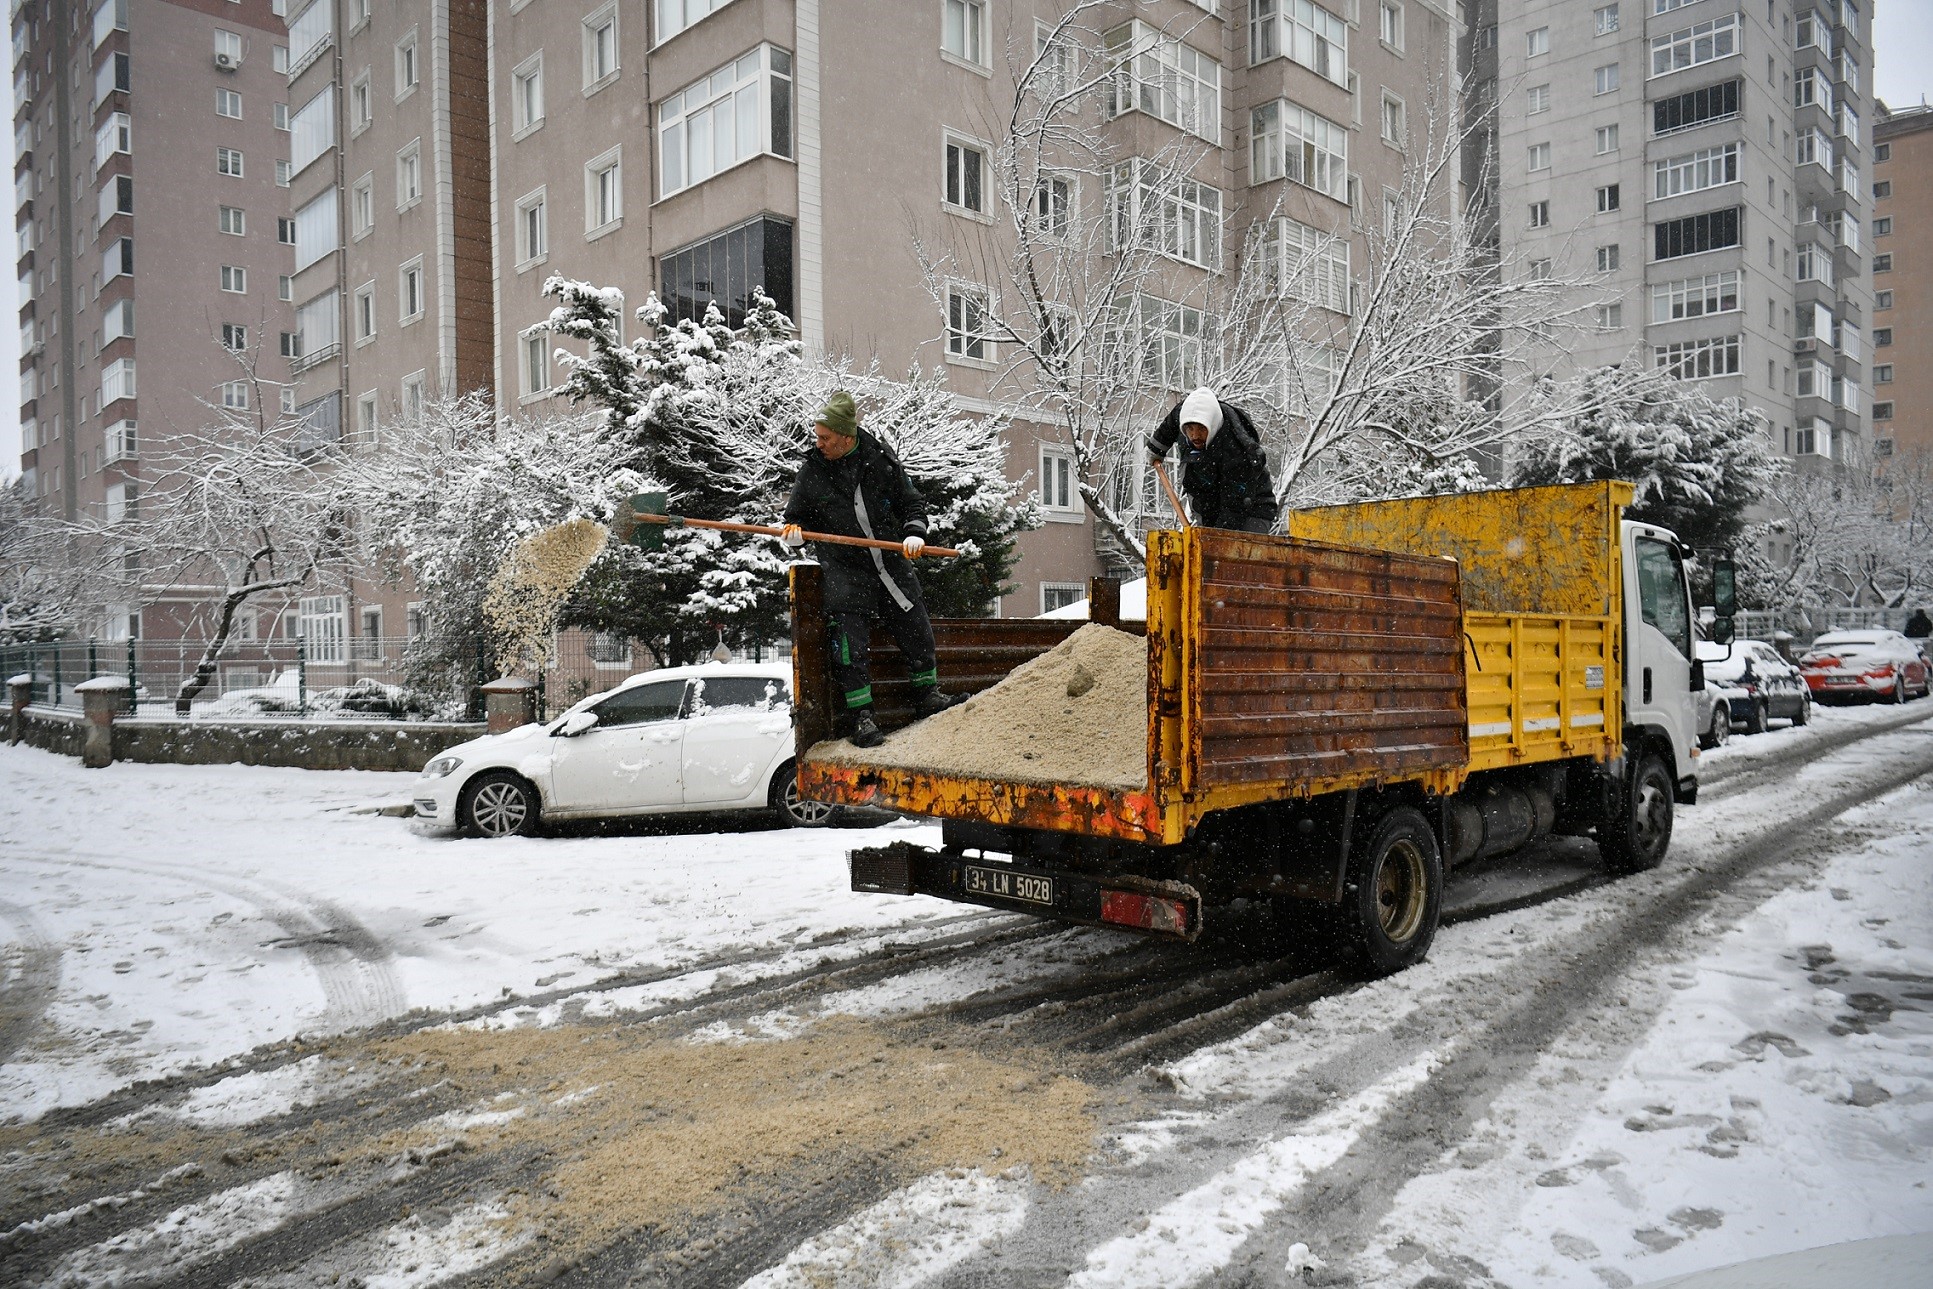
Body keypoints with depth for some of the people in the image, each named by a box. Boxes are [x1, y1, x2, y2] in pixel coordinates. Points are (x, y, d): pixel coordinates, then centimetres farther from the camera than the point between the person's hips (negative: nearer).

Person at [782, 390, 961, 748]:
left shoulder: (881, 458, -2)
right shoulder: (811, 471, -2)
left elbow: (911, 503, 8)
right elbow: (795, 518, 9)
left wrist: (914, 533, -10)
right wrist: (792, 535, -13)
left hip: (891, 560, 2)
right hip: (844, 568, -2)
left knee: (916, 629, 9)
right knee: (851, 642, -8)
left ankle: (927, 695, 28)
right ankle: (860, 716, 3)